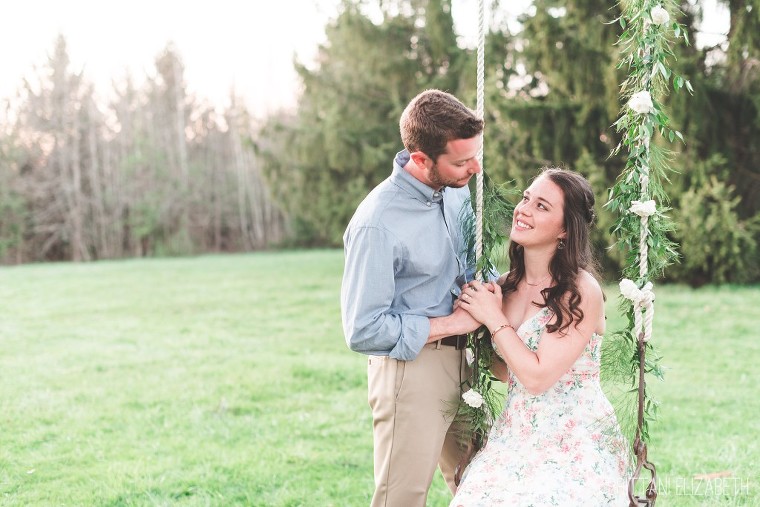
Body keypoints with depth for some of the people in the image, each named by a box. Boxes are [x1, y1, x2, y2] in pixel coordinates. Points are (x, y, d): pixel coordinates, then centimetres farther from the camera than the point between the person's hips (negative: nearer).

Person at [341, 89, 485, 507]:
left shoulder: (457, 190, 1)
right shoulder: (377, 224, -23)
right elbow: (363, 331, -21)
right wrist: (451, 324, -17)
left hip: (460, 362, 8)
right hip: (410, 370, -7)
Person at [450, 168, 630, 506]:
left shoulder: (581, 291, -14)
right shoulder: (508, 285, 5)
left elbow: (537, 377, -18)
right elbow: (508, 373, 10)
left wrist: (494, 319, -11)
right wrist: (475, 324, -2)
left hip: (574, 443, -5)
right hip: (516, 437, 5)